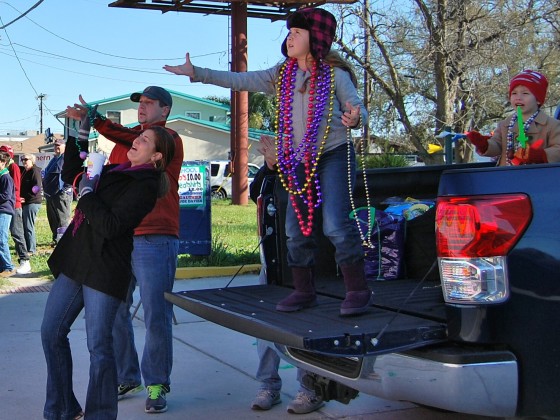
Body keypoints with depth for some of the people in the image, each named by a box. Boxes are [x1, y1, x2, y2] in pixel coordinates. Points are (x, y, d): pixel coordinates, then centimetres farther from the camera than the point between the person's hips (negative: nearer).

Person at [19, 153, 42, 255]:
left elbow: (37, 188, -17)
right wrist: (21, 198, 7)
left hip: (32, 203, -9)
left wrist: (25, 198, -15)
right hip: (25, 203, 9)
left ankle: (31, 250, 0)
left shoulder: (34, 171, -10)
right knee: (24, 226, 10)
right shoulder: (24, 171, 18)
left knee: (29, 227, -6)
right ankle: (26, 248, 17)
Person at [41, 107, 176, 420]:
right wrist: (81, 135, 17)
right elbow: (71, 174, 24)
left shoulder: (144, 186, -12)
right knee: (51, 333, 13)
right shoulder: (116, 171, 13)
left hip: (104, 270, -9)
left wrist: (87, 192, -10)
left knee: (99, 346, -4)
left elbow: (110, 225, -21)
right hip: (75, 263, 9)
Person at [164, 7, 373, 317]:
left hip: (334, 155, -6)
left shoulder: (334, 73, -4)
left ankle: (357, 291, -8)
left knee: (336, 225, -17)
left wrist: (354, 117, -32)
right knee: (297, 229, 7)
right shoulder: (281, 75, 10)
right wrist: (196, 73, 6)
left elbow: (357, 107, -7)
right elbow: (240, 80, 10)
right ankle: (304, 291, 18)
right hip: (299, 163, 6)